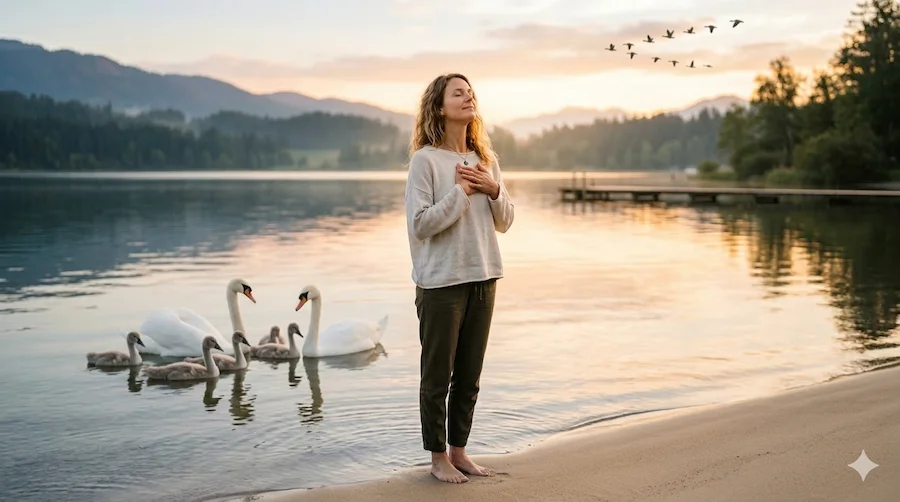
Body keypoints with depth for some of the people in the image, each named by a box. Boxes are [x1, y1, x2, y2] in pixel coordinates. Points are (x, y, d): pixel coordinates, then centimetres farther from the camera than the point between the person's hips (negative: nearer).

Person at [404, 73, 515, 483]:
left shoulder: (485, 159, 9)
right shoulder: (425, 160, -9)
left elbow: (505, 222, 10)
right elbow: (419, 224, -16)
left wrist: (494, 191, -8)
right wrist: (460, 192, -17)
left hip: (482, 279, 6)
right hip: (441, 282, -6)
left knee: (469, 376, 13)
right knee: (438, 375, 5)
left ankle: (458, 451, 26)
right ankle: (438, 457, 18)